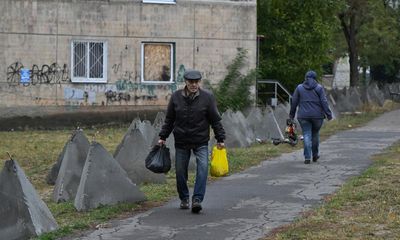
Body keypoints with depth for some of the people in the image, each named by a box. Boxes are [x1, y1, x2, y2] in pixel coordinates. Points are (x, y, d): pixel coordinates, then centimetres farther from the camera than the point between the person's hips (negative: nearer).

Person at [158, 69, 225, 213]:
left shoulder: (207, 97, -4)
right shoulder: (176, 97, 0)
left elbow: (215, 120, 0)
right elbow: (169, 119, 8)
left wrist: (220, 139, -2)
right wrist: (163, 137, 5)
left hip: (201, 142, -2)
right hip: (181, 142, 2)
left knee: (203, 168, -17)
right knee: (180, 172, 7)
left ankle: (197, 199, -16)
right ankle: (184, 199, 25)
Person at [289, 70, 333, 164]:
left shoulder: (299, 88, 4)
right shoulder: (319, 88, 0)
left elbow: (294, 102, 5)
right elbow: (324, 102, -6)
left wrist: (292, 114, 14)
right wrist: (328, 114, -4)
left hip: (304, 116, 0)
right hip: (317, 115, 0)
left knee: (307, 135, 0)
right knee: (315, 134, 16)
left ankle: (307, 157, -8)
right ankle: (315, 155, 26)